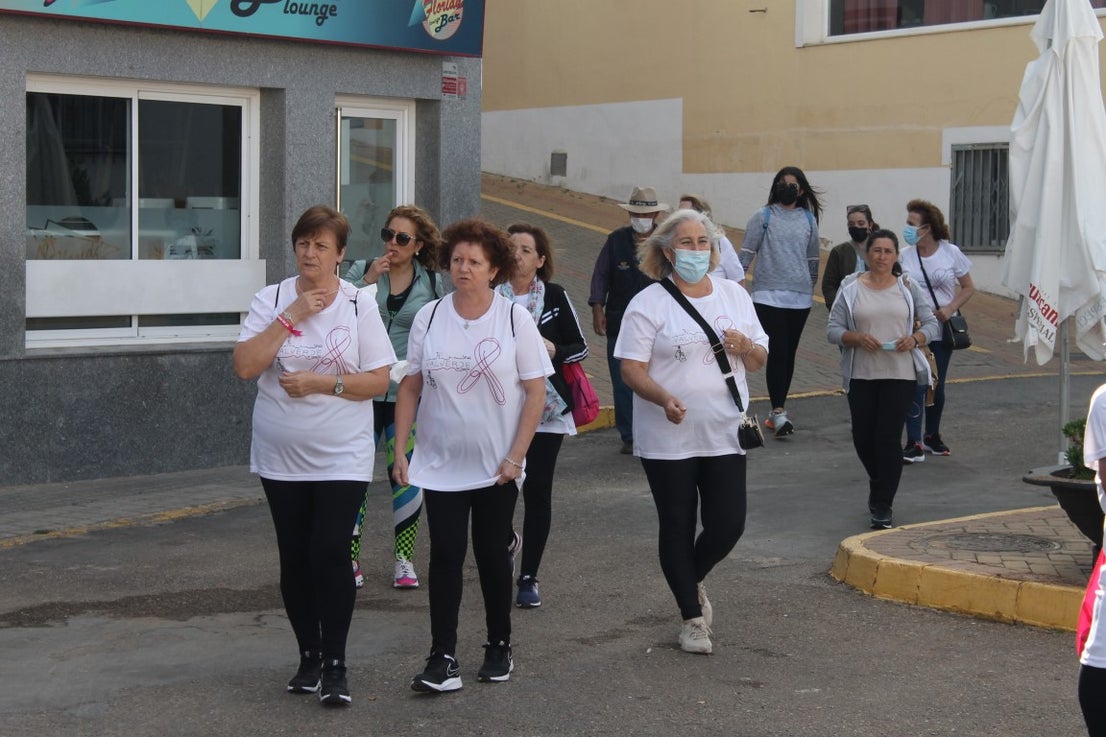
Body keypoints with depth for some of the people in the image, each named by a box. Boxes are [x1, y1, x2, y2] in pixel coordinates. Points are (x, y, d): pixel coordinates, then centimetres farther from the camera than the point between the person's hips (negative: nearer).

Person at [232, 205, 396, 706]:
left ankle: (334, 665, 0)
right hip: (281, 458, 2)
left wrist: (322, 383, -16)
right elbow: (245, 366, -12)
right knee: (295, 560, 10)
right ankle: (308, 657, 24)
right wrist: (292, 316, -17)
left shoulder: (358, 306, -3)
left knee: (331, 554, -11)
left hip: (342, 458, -2)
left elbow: (379, 380, -5)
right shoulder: (271, 300, 0)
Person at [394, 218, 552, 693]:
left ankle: (499, 647, 25)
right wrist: (400, 448, -2)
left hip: (497, 466, -1)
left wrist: (516, 456, -11)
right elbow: (410, 388, 5)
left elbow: (535, 392, -4)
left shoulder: (515, 318, -4)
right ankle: (442, 658, -1)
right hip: (440, 463, 1)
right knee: (445, 555, -3)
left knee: (492, 554, 8)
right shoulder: (429, 317, 1)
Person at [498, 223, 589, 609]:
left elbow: (580, 347, 7)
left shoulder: (555, 297, 2)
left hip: (546, 407, 0)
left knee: (537, 490, -2)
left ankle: (529, 577, 9)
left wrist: (553, 350, -12)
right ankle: (507, 540, 29)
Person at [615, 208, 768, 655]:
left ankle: (692, 580, 30)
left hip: (724, 436, 3)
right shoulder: (648, 304, -4)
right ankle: (692, 617, 21)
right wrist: (664, 398, -27)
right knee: (677, 528, 5)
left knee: (728, 525, -1)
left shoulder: (735, 296, 9)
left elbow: (758, 362, 14)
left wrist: (744, 346, -9)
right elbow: (631, 369, -9)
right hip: (668, 439, -3)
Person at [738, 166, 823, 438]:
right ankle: (779, 411, -12)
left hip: (800, 297, 4)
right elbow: (747, 252, -1)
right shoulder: (763, 217, 0)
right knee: (777, 351, -12)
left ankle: (778, 409, 17)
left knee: (789, 353, 8)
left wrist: (811, 285, 21)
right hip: (768, 295, -4)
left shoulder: (809, 219, 10)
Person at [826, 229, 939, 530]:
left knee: (888, 439, -7)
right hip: (861, 375, 1)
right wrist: (858, 338, -18)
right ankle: (880, 485, 37)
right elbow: (833, 330, 1)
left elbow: (932, 325, 8)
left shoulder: (908, 287, 6)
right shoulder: (851, 288, 4)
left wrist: (915, 339, -13)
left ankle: (882, 507, 1)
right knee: (863, 438, 6)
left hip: (900, 374, -1)